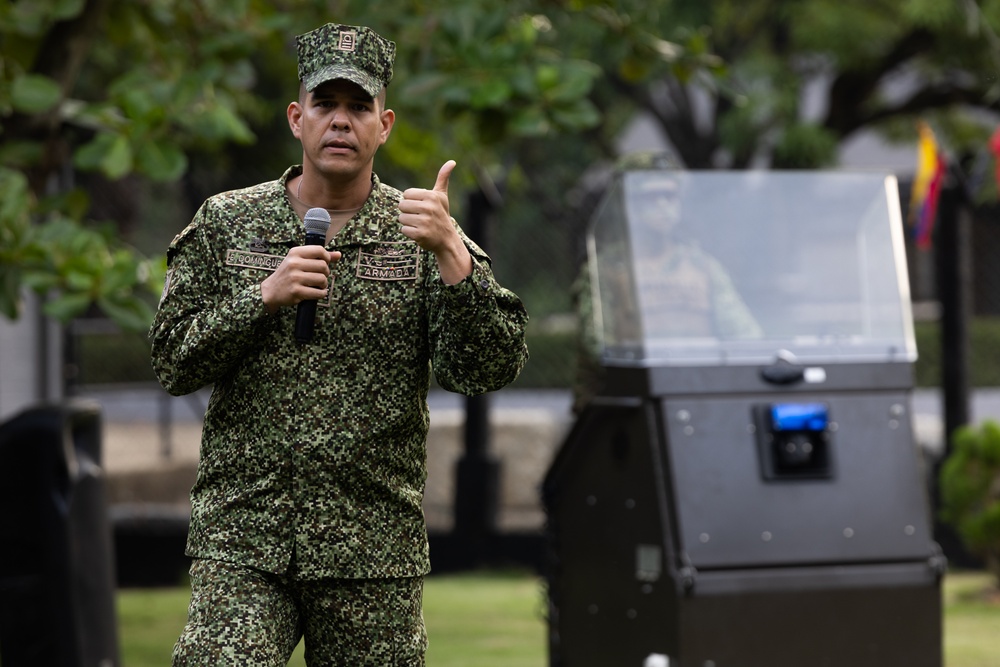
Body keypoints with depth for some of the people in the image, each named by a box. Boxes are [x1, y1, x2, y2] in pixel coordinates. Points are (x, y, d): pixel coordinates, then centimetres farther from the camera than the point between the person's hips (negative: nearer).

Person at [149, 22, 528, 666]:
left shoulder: (420, 235, 4)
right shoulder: (226, 223, 8)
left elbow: (491, 368, -7)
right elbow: (174, 361, 4)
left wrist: (450, 255, -21)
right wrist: (264, 298, -10)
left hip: (374, 549, 0)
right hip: (241, 543, 0)